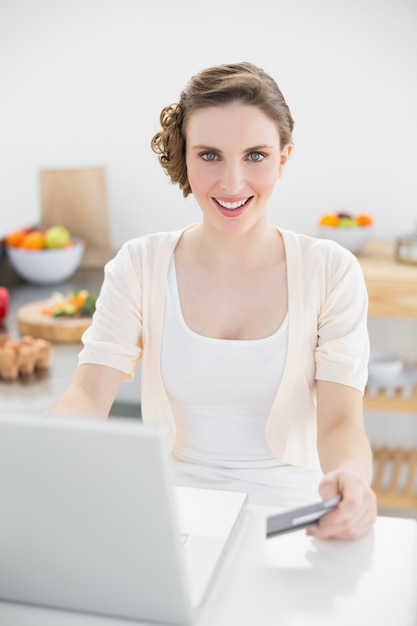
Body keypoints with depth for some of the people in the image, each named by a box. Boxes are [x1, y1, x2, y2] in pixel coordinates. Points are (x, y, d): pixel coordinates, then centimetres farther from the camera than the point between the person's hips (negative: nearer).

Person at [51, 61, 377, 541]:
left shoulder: (332, 272, -3)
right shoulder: (139, 266, 0)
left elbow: (340, 420, -10)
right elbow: (90, 395, -8)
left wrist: (351, 477, -33)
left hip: (288, 510, 0)